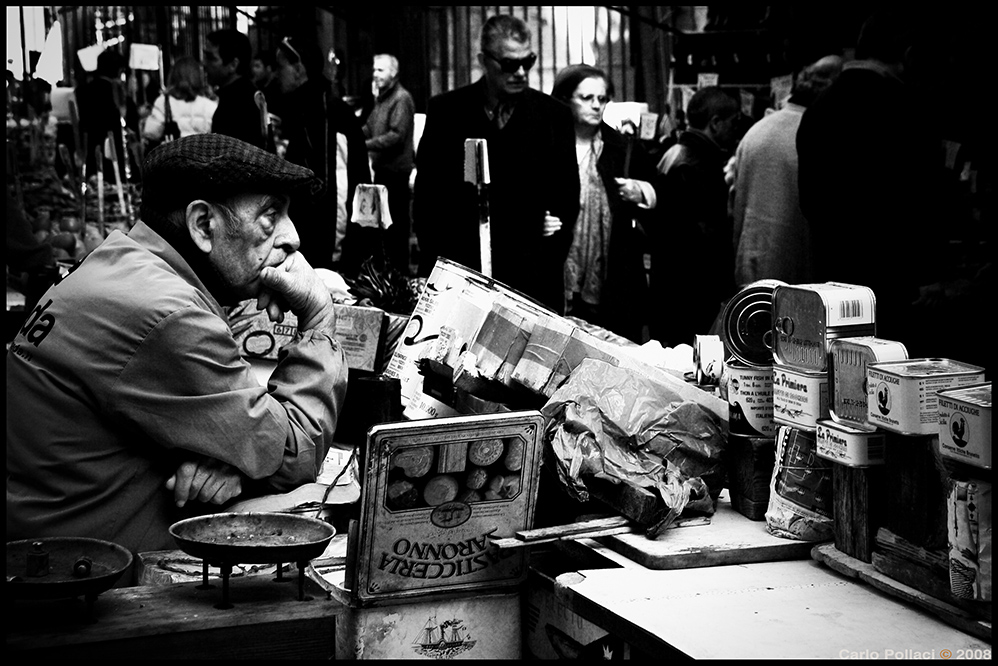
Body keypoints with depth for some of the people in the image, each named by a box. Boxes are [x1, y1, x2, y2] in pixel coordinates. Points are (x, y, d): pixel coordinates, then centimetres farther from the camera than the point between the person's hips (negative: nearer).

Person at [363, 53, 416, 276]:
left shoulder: (401, 99, -13)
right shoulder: (381, 98, 15)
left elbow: (397, 135, -20)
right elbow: (370, 128, 19)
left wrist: (367, 144, -20)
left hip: (395, 170, -9)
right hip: (381, 168, 9)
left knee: (396, 222, -4)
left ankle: (400, 271, 2)